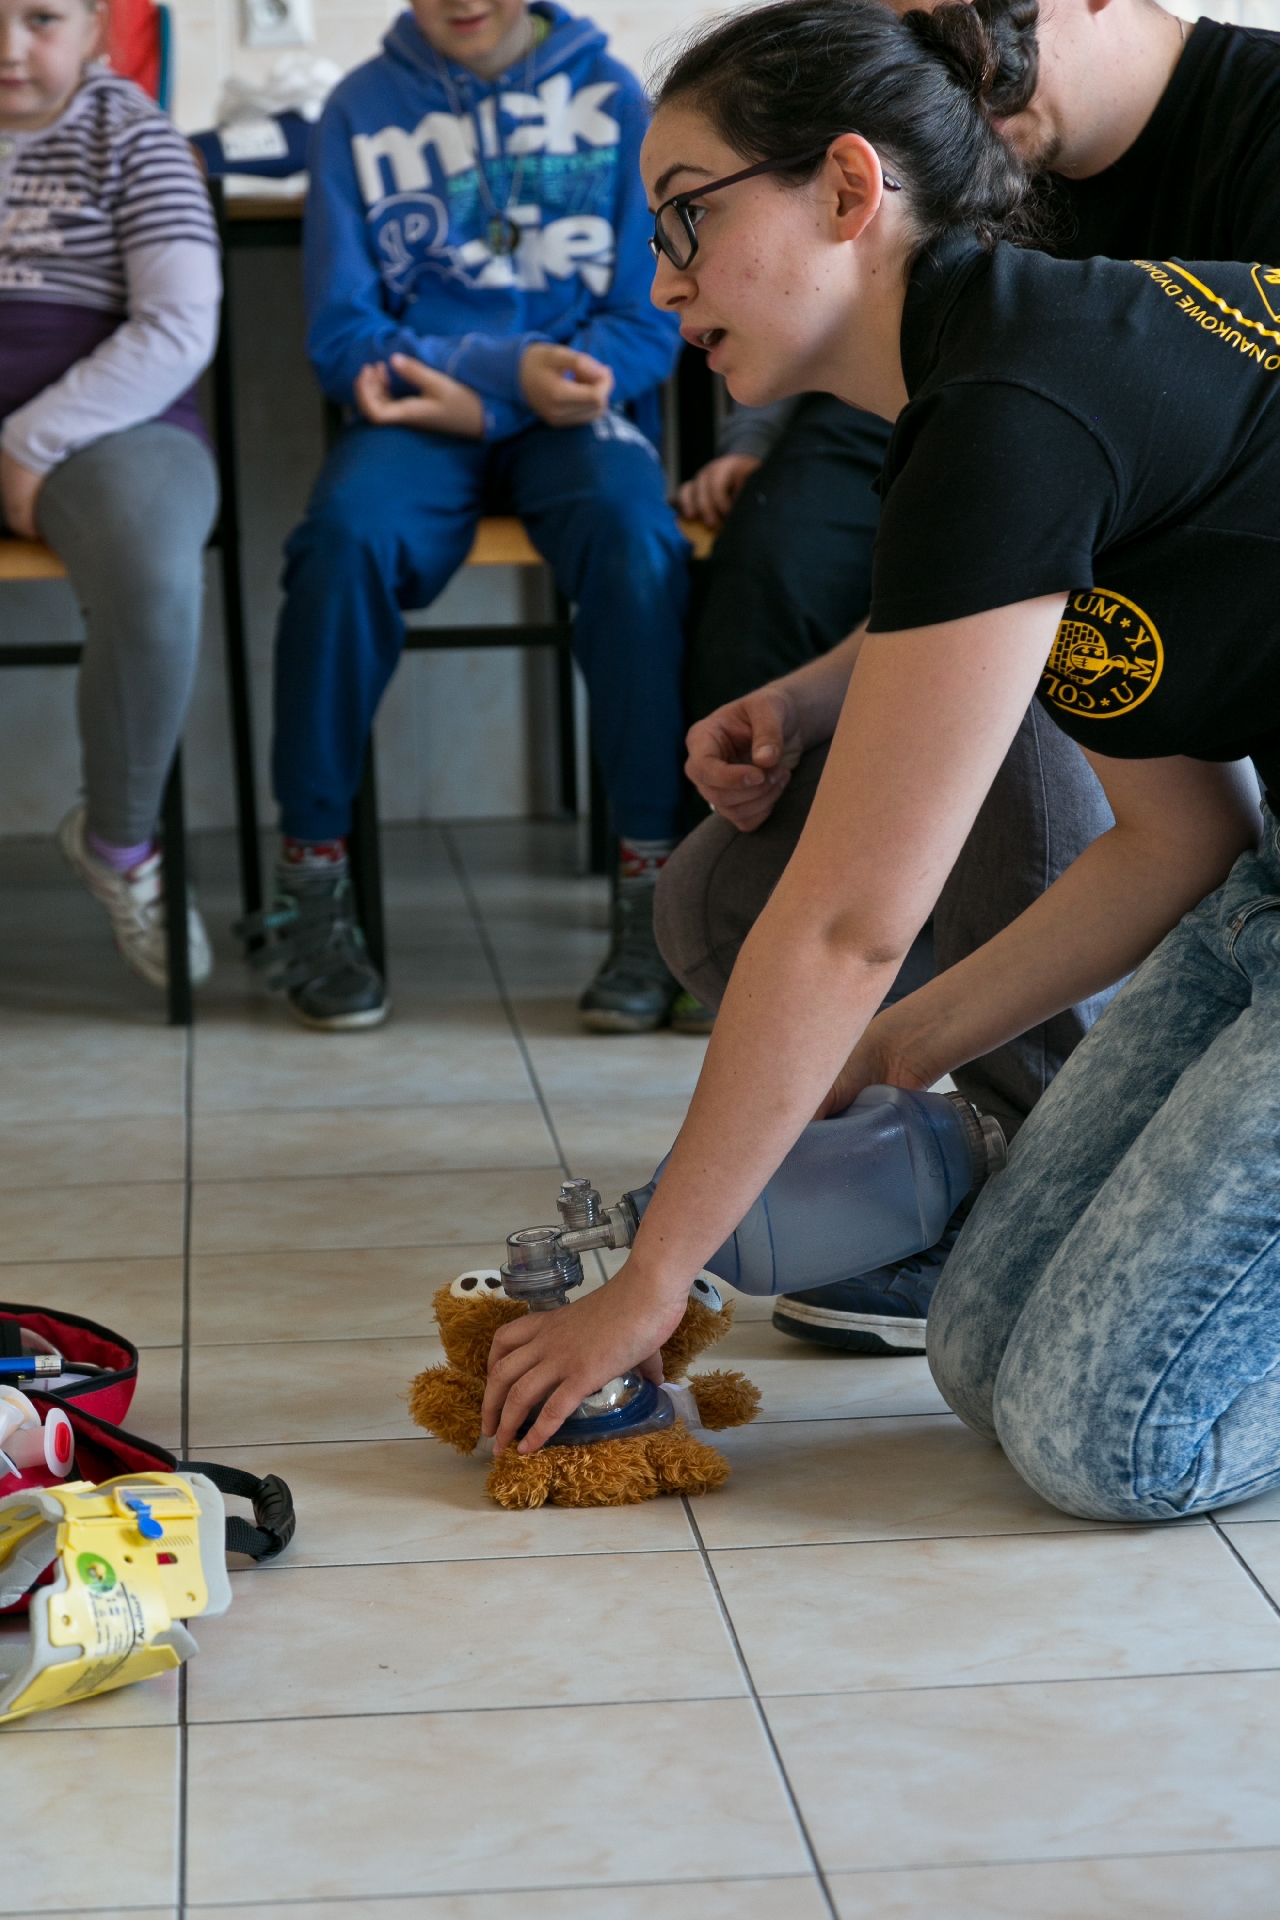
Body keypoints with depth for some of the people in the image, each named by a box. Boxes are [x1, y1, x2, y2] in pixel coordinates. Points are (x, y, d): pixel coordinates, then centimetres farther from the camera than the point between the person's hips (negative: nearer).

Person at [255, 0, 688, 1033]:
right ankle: (312, 883, -21)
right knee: (345, 534, -32)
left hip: (574, 405, 0)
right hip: (422, 410, 0)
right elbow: (343, 329, 4)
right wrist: (511, 370, -13)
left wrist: (479, 395, -12)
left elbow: (649, 322, 3)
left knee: (632, 533, -33)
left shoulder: (607, 94, 7)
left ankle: (652, 882, -26)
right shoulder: (362, 108, 8)